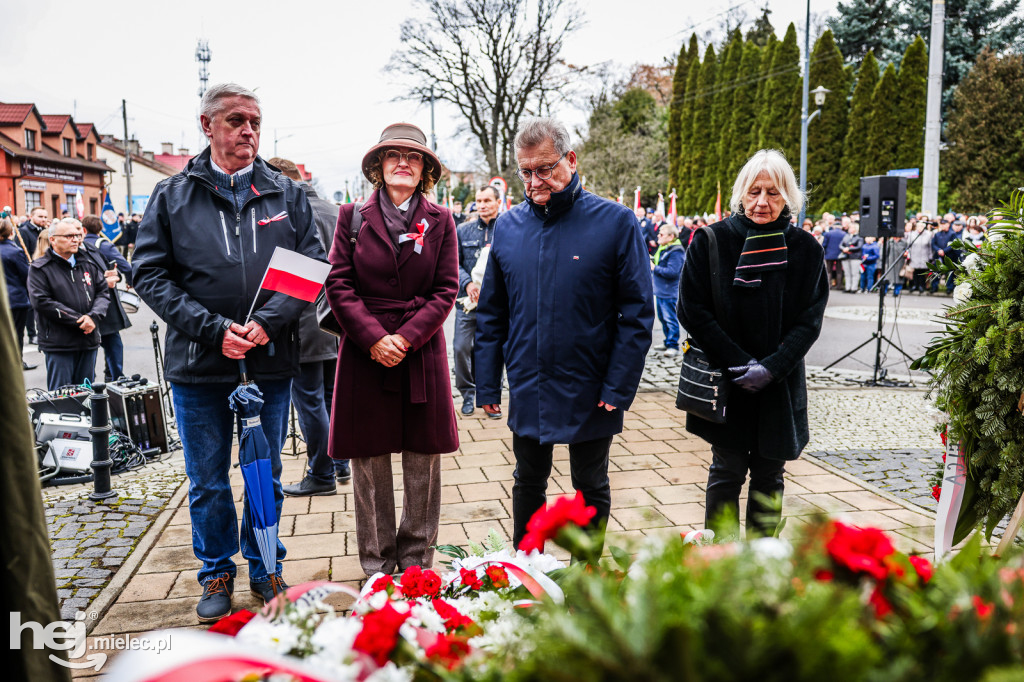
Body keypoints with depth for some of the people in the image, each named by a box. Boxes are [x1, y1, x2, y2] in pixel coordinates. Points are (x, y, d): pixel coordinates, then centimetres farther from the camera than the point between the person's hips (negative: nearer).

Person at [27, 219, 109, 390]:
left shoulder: (88, 264, 12)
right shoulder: (39, 269, -3)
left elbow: (103, 292, 9)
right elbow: (41, 301, -13)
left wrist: (93, 317, -12)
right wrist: (78, 320, -17)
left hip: (88, 342, 5)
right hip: (58, 344, -5)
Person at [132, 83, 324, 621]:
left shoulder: (286, 195, 5)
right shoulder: (171, 196, 3)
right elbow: (150, 274, -3)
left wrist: (268, 322, -16)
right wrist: (214, 329, -15)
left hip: (271, 363, 1)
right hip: (199, 364, 0)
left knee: (267, 476, 14)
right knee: (208, 483, 11)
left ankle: (265, 569, 32)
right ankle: (217, 575, 31)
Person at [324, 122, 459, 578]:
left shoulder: (440, 221, 6)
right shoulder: (353, 217, 5)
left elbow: (446, 290, 1)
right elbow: (338, 284, 0)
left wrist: (406, 338, -11)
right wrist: (374, 338, -12)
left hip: (422, 351, 1)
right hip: (364, 352, 0)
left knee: (423, 461, 6)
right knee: (368, 463, 6)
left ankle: (416, 564, 22)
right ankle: (376, 567, 21)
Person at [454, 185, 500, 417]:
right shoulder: (463, 230, 9)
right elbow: (454, 263, 6)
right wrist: (468, 283, -11)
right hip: (469, 301, 2)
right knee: (461, 347, 0)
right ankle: (467, 393, 19)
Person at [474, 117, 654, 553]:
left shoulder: (616, 222, -9)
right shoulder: (508, 226, 2)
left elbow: (638, 312, -10)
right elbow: (491, 314, 7)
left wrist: (618, 388, -15)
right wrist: (487, 384, 3)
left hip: (590, 394, -3)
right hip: (526, 392, 3)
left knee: (591, 489, 15)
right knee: (528, 484, 19)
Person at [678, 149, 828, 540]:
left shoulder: (806, 250, 1)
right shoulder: (711, 242, -4)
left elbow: (810, 320, 0)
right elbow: (693, 312, -7)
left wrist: (771, 368, -14)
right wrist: (740, 362, -13)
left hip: (781, 386, 2)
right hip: (725, 383, -2)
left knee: (769, 476, 10)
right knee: (726, 471, 4)